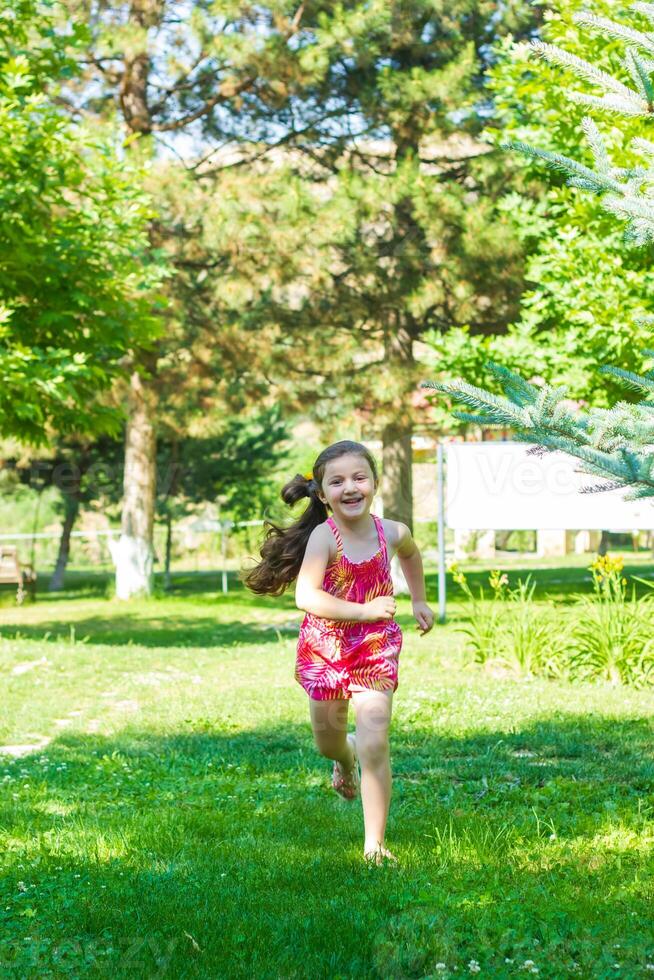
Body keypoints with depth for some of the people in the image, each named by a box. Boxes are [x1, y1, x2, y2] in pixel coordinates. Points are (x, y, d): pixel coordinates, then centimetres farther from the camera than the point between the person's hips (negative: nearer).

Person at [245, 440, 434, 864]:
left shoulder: (392, 532, -6)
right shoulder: (325, 535, -19)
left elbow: (411, 553, 21)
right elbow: (307, 596, -31)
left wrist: (419, 601, 24)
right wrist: (364, 610, -34)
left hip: (376, 649, 1)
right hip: (325, 649, -1)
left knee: (374, 746, -11)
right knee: (328, 741, 18)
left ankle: (375, 843, -2)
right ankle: (344, 757, 57)